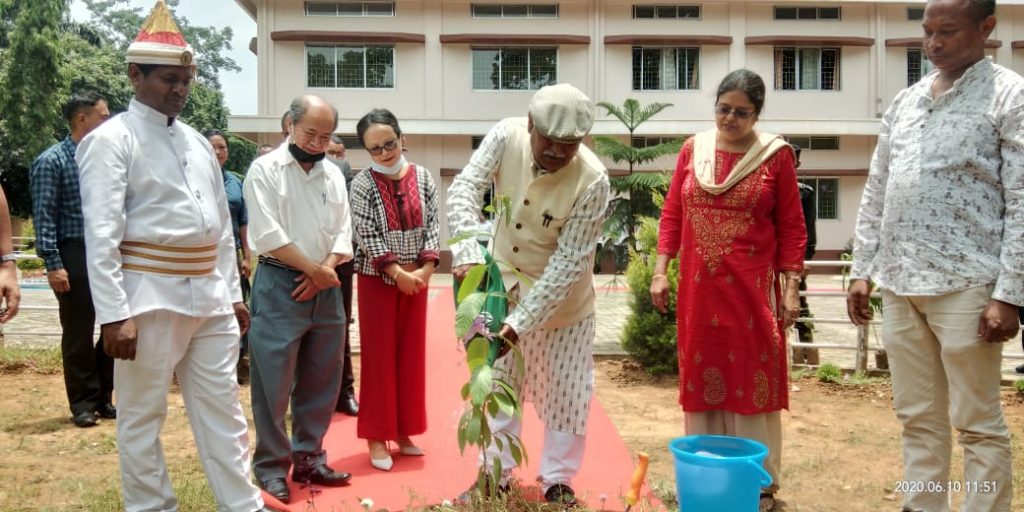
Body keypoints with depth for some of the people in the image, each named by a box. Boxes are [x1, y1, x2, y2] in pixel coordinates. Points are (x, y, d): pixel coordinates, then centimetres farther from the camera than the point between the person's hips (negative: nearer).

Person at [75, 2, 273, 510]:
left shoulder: (198, 141, 15)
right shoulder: (112, 139, -6)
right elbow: (101, 234, -14)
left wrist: (232, 292, 15)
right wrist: (114, 314, -20)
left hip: (208, 296, 7)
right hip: (149, 296, -7)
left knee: (222, 407, 10)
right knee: (142, 416, 5)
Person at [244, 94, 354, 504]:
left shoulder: (334, 175, 12)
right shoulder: (265, 170, -4)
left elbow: (343, 233, 8)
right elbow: (268, 235, -13)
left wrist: (324, 272, -9)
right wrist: (315, 269, -10)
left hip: (325, 288, 6)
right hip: (279, 286, -5)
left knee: (321, 382, 11)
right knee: (274, 384, -1)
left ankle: (308, 459, 24)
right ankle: (272, 467, 11)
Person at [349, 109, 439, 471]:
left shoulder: (422, 177, 2)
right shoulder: (362, 184, -8)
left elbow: (432, 225, 1)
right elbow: (366, 236, -13)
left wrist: (426, 269, -11)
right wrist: (398, 273, -18)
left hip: (417, 279, 4)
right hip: (378, 280, -3)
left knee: (412, 356, 9)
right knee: (379, 358, 2)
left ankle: (404, 431, 22)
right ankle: (377, 437, 12)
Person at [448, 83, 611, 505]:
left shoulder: (592, 181, -28)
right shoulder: (506, 136, -20)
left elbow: (568, 261, -27)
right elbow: (464, 189, -22)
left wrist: (521, 321, -32)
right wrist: (469, 254, -39)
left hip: (562, 299, -3)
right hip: (503, 286, 3)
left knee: (564, 391, 8)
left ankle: (558, 481, 26)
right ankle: (496, 474, 28)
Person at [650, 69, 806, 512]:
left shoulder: (776, 155, -3)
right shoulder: (693, 149, 6)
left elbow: (791, 228, -2)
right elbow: (672, 214, 8)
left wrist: (791, 288, -6)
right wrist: (660, 270, 2)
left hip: (751, 289, -3)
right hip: (698, 287, 3)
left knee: (752, 378, 3)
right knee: (701, 376, 9)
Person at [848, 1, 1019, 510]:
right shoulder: (904, 101, 14)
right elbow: (875, 193, 16)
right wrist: (862, 270, 10)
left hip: (965, 285, -5)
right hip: (899, 284, 5)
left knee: (978, 423, 4)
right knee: (918, 417, 13)